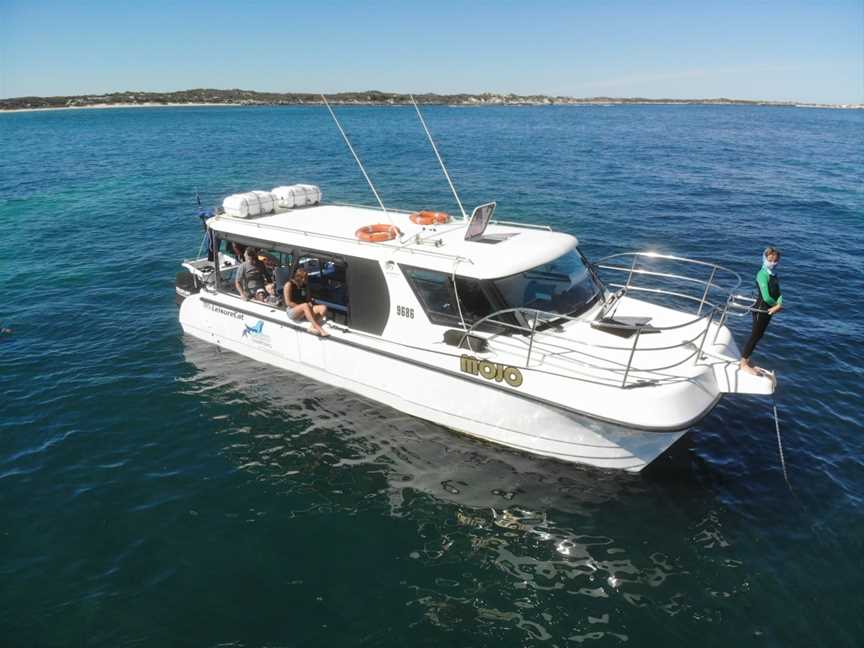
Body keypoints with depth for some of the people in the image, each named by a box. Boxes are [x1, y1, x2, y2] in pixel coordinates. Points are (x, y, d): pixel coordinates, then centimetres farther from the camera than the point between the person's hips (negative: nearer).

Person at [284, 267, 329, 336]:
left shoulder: (305, 285, 12)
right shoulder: (289, 284, -8)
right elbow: (288, 303, -14)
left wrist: (310, 303, -7)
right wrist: (302, 306, -18)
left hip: (304, 311, 7)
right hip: (292, 311, -7)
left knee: (323, 308, -18)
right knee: (305, 306, -39)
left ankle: (312, 327, -40)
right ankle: (319, 329, -49)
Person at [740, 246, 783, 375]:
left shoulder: (774, 274, 8)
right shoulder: (763, 274, -20)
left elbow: (778, 293, 2)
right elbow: (766, 297, -24)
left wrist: (778, 305, -16)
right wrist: (777, 305, -8)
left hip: (769, 309, 8)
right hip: (761, 309, -8)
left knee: (758, 335, 15)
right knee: (755, 335, -1)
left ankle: (746, 360, 27)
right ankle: (743, 363, 10)